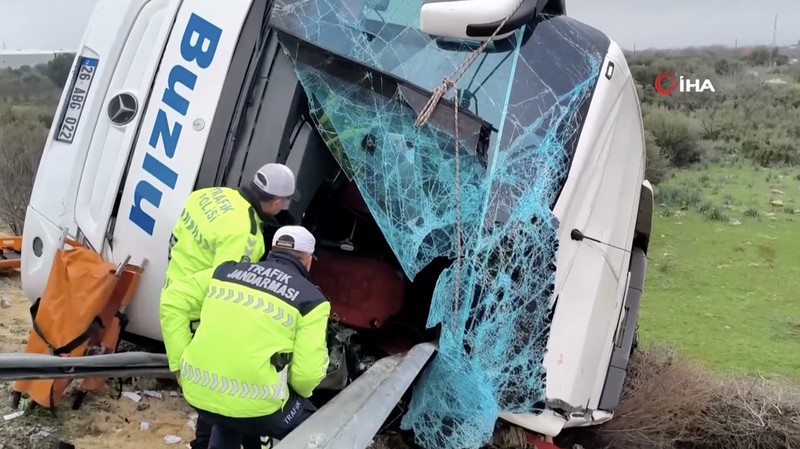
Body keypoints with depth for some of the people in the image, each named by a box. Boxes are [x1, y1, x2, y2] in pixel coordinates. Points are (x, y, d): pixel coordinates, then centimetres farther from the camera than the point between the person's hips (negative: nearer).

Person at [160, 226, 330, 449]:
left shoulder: (228, 270, 13)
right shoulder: (311, 299, 0)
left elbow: (173, 299, 15)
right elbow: (308, 372, -8)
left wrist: (180, 361, 17)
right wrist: (300, 391, 15)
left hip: (198, 392, 5)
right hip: (254, 403, -5)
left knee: (228, 421, 39)